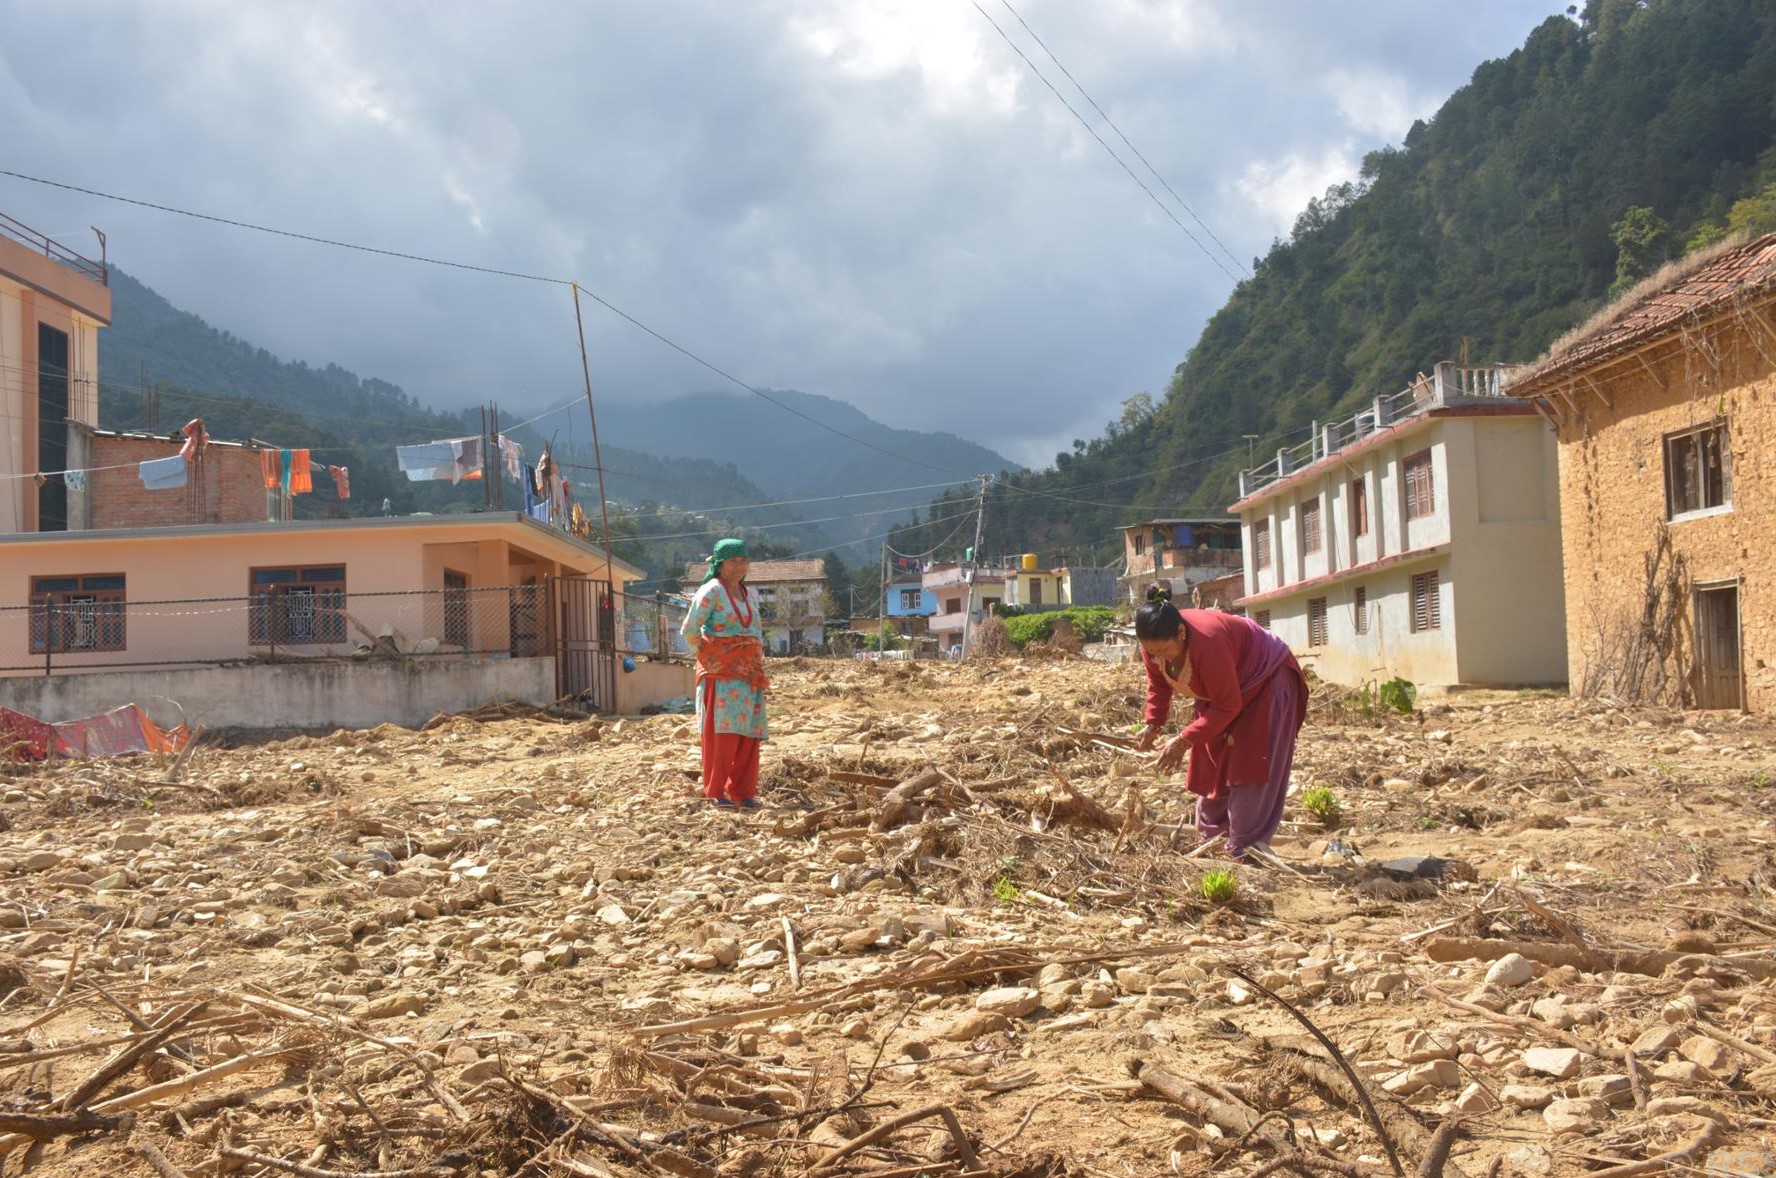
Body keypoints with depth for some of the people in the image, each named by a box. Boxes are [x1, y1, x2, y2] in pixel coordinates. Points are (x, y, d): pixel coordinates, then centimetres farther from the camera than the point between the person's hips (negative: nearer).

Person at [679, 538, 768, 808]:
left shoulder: (750, 595, 17)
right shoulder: (711, 591, -5)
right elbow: (689, 629, -10)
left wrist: (759, 665, 15)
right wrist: (705, 657, -4)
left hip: (749, 674, 7)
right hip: (721, 673, -7)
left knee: (748, 734, 4)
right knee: (722, 732, -9)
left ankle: (743, 791, 11)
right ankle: (716, 792, -3)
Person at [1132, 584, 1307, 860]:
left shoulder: (1207, 644, -43)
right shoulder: (1154, 644, -21)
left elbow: (1227, 706, -34)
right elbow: (1158, 683, -1)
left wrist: (1184, 740, -33)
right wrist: (1153, 725, -14)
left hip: (1266, 682, -7)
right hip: (1221, 692, 8)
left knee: (1249, 769, -11)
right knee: (1211, 764, 8)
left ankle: (1244, 850, -8)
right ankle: (1210, 839, 16)